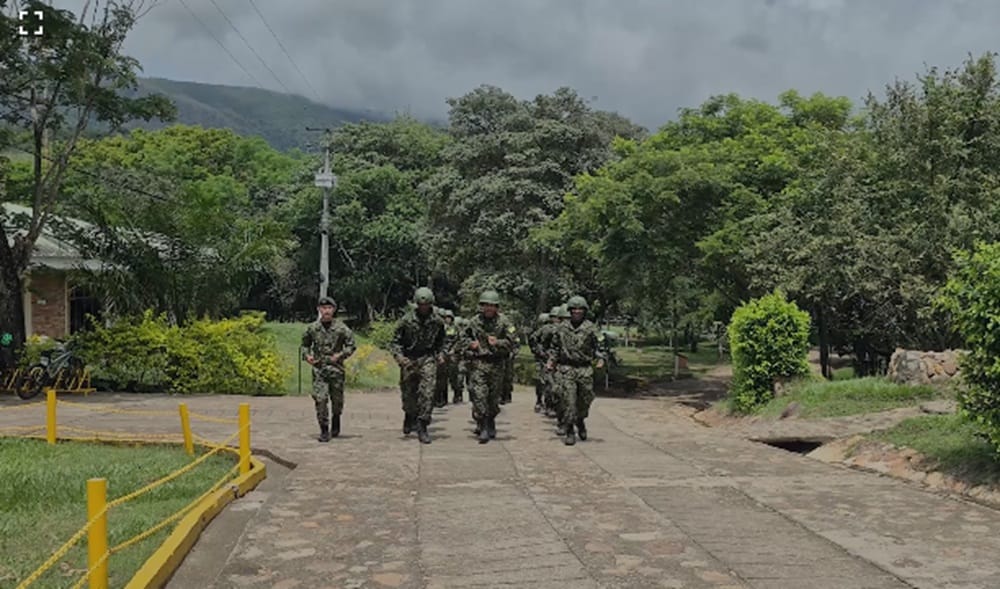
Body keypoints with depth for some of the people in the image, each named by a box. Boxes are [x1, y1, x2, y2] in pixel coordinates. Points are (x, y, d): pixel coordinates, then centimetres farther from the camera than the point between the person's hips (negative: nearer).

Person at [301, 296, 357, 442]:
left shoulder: (341, 328, -3)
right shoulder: (312, 328, 4)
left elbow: (351, 345, 0)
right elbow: (305, 344, 18)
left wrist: (340, 355, -14)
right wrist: (307, 355, -1)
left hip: (336, 368, -1)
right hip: (318, 368, 1)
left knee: (337, 400, 10)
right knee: (320, 399, -10)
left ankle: (335, 424, 37)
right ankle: (324, 431, -2)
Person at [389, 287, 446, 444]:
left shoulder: (437, 321, 2)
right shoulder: (406, 320, -6)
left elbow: (440, 341, 20)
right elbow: (395, 341, -1)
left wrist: (440, 354, 7)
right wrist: (398, 356, -17)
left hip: (428, 359, 0)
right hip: (409, 360, 0)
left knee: (427, 393, -13)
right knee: (408, 394, 9)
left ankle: (422, 427, -7)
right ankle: (409, 417, 41)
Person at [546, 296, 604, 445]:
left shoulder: (590, 328, 2)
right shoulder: (562, 328, 7)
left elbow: (597, 346, 5)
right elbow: (554, 346, 15)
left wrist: (600, 359, -11)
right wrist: (551, 361, 4)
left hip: (585, 370, 0)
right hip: (566, 369, 0)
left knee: (585, 399, 8)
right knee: (568, 401, -6)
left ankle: (580, 421, 36)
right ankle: (570, 432, 3)